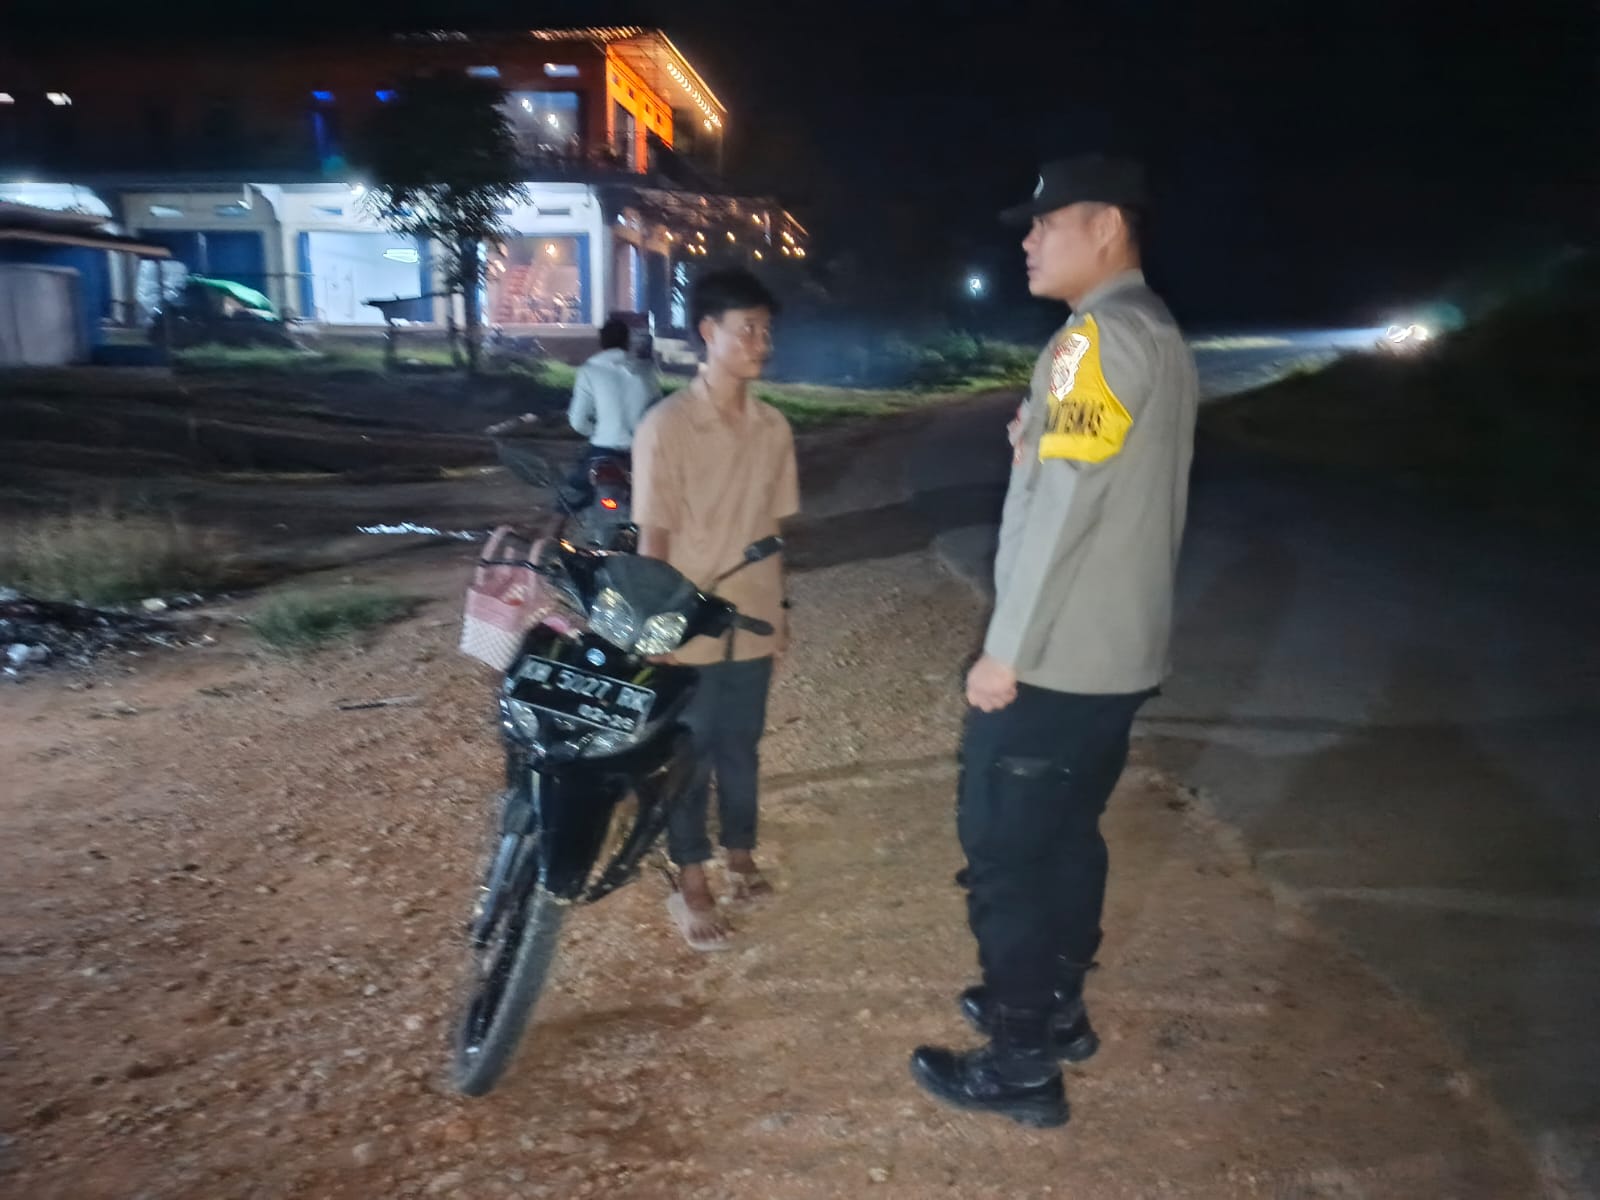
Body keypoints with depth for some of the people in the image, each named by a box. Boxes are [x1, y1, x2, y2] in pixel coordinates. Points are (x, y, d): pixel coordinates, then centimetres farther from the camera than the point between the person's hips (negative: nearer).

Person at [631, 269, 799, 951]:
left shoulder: (773, 428, 3)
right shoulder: (666, 426, -13)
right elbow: (652, 536, -11)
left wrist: (780, 606, 13)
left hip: (752, 622, 4)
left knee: (741, 747, 18)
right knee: (689, 755, 9)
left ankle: (740, 854, 38)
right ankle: (691, 884, 24)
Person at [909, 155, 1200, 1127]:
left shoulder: (1101, 335, -17)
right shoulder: (1160, 335, 14)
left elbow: (1066, 505, -23)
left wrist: (1007, 650, -19)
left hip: (1056, 658, -10)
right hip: (1118, 651, 10)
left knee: (1005, 851, 2)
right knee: (1065, 836, 20)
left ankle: (1022, 1065, 15)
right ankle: (1055, 1008, 35)